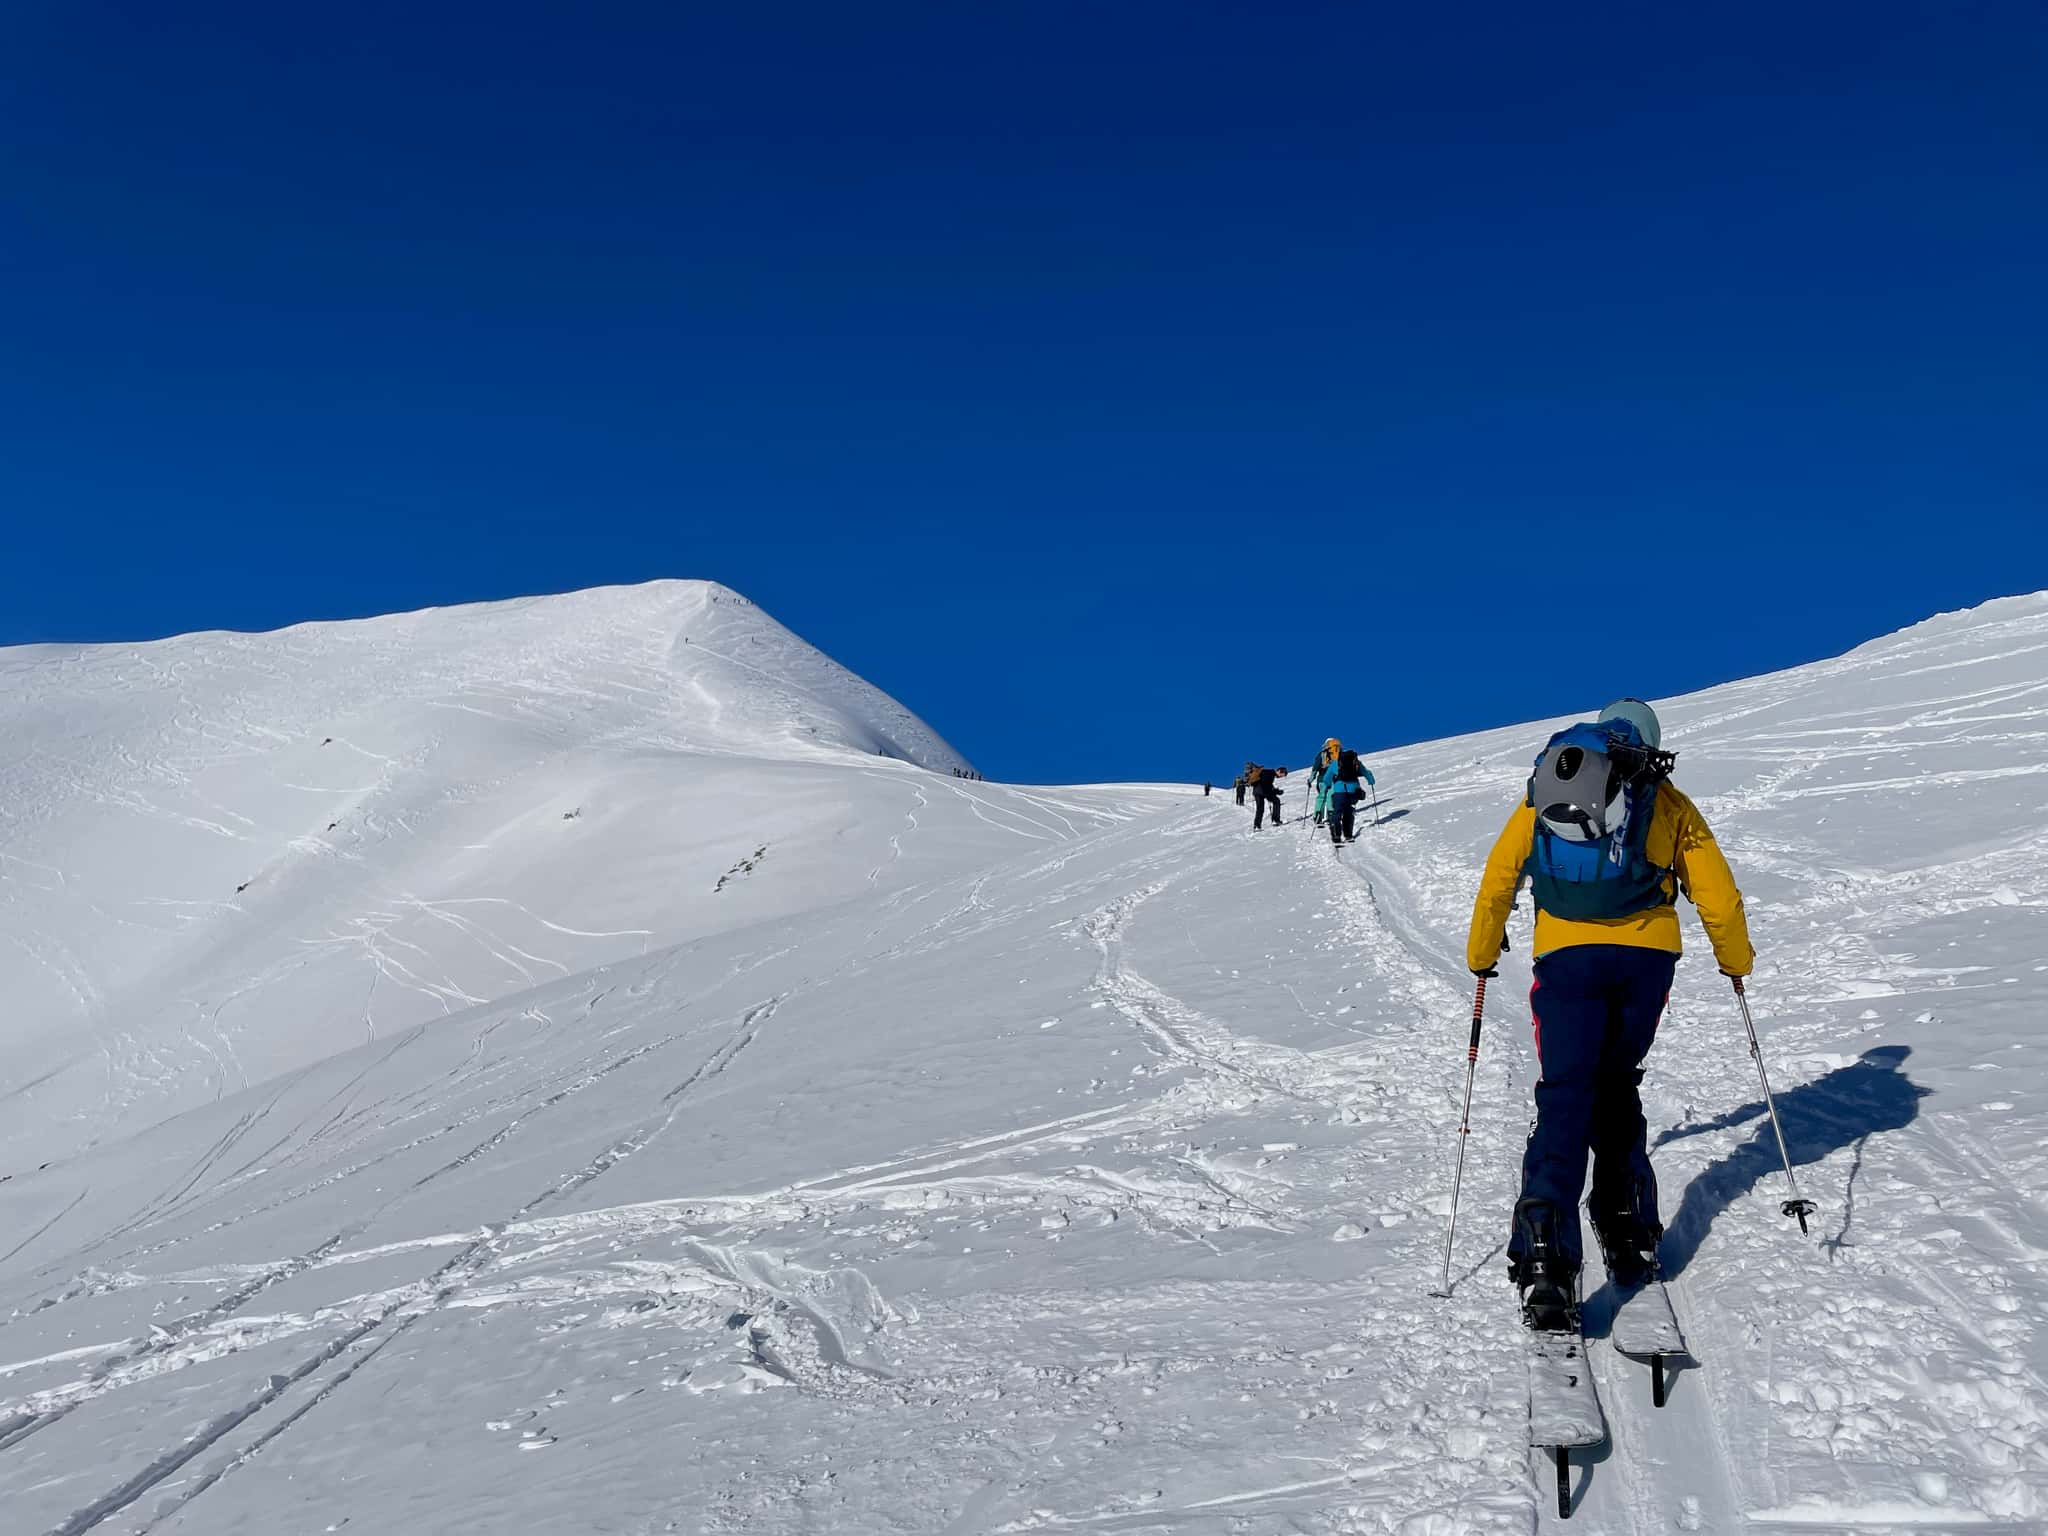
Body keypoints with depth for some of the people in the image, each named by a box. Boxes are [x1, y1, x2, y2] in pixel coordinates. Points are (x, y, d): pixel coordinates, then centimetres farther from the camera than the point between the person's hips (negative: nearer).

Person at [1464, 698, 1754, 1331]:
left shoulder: (1543, 792, 19)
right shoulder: (1668, 802, 18)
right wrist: (1736, 958, 31)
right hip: (1646, 955, 1)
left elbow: (1498, 879, 17)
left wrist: (1481, 954, 28)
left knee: (1565, 1097, -4)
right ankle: (1627, 1230, 18)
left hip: (1566, 956, -1)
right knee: (1616, 1089, 19)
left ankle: (1545, 1261, -18)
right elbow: (1716, 891, 15)